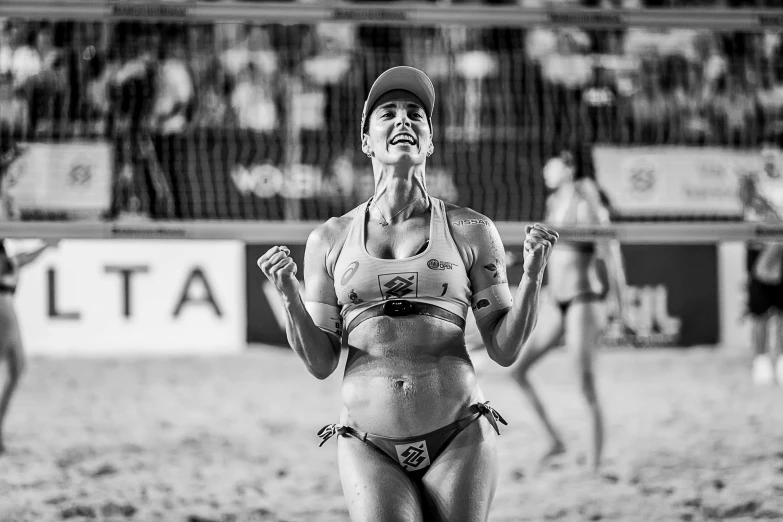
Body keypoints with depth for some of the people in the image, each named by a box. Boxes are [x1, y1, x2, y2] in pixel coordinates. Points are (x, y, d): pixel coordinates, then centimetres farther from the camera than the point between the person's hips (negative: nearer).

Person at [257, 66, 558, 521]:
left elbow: (505, 349, 3)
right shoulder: (330, 240, 6)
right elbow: (320, 363, 5)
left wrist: (533, 274, -11)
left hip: (459, 438, 0)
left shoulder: (471, 231, 3)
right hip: (371, 448, 0)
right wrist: (288, 294, -10)